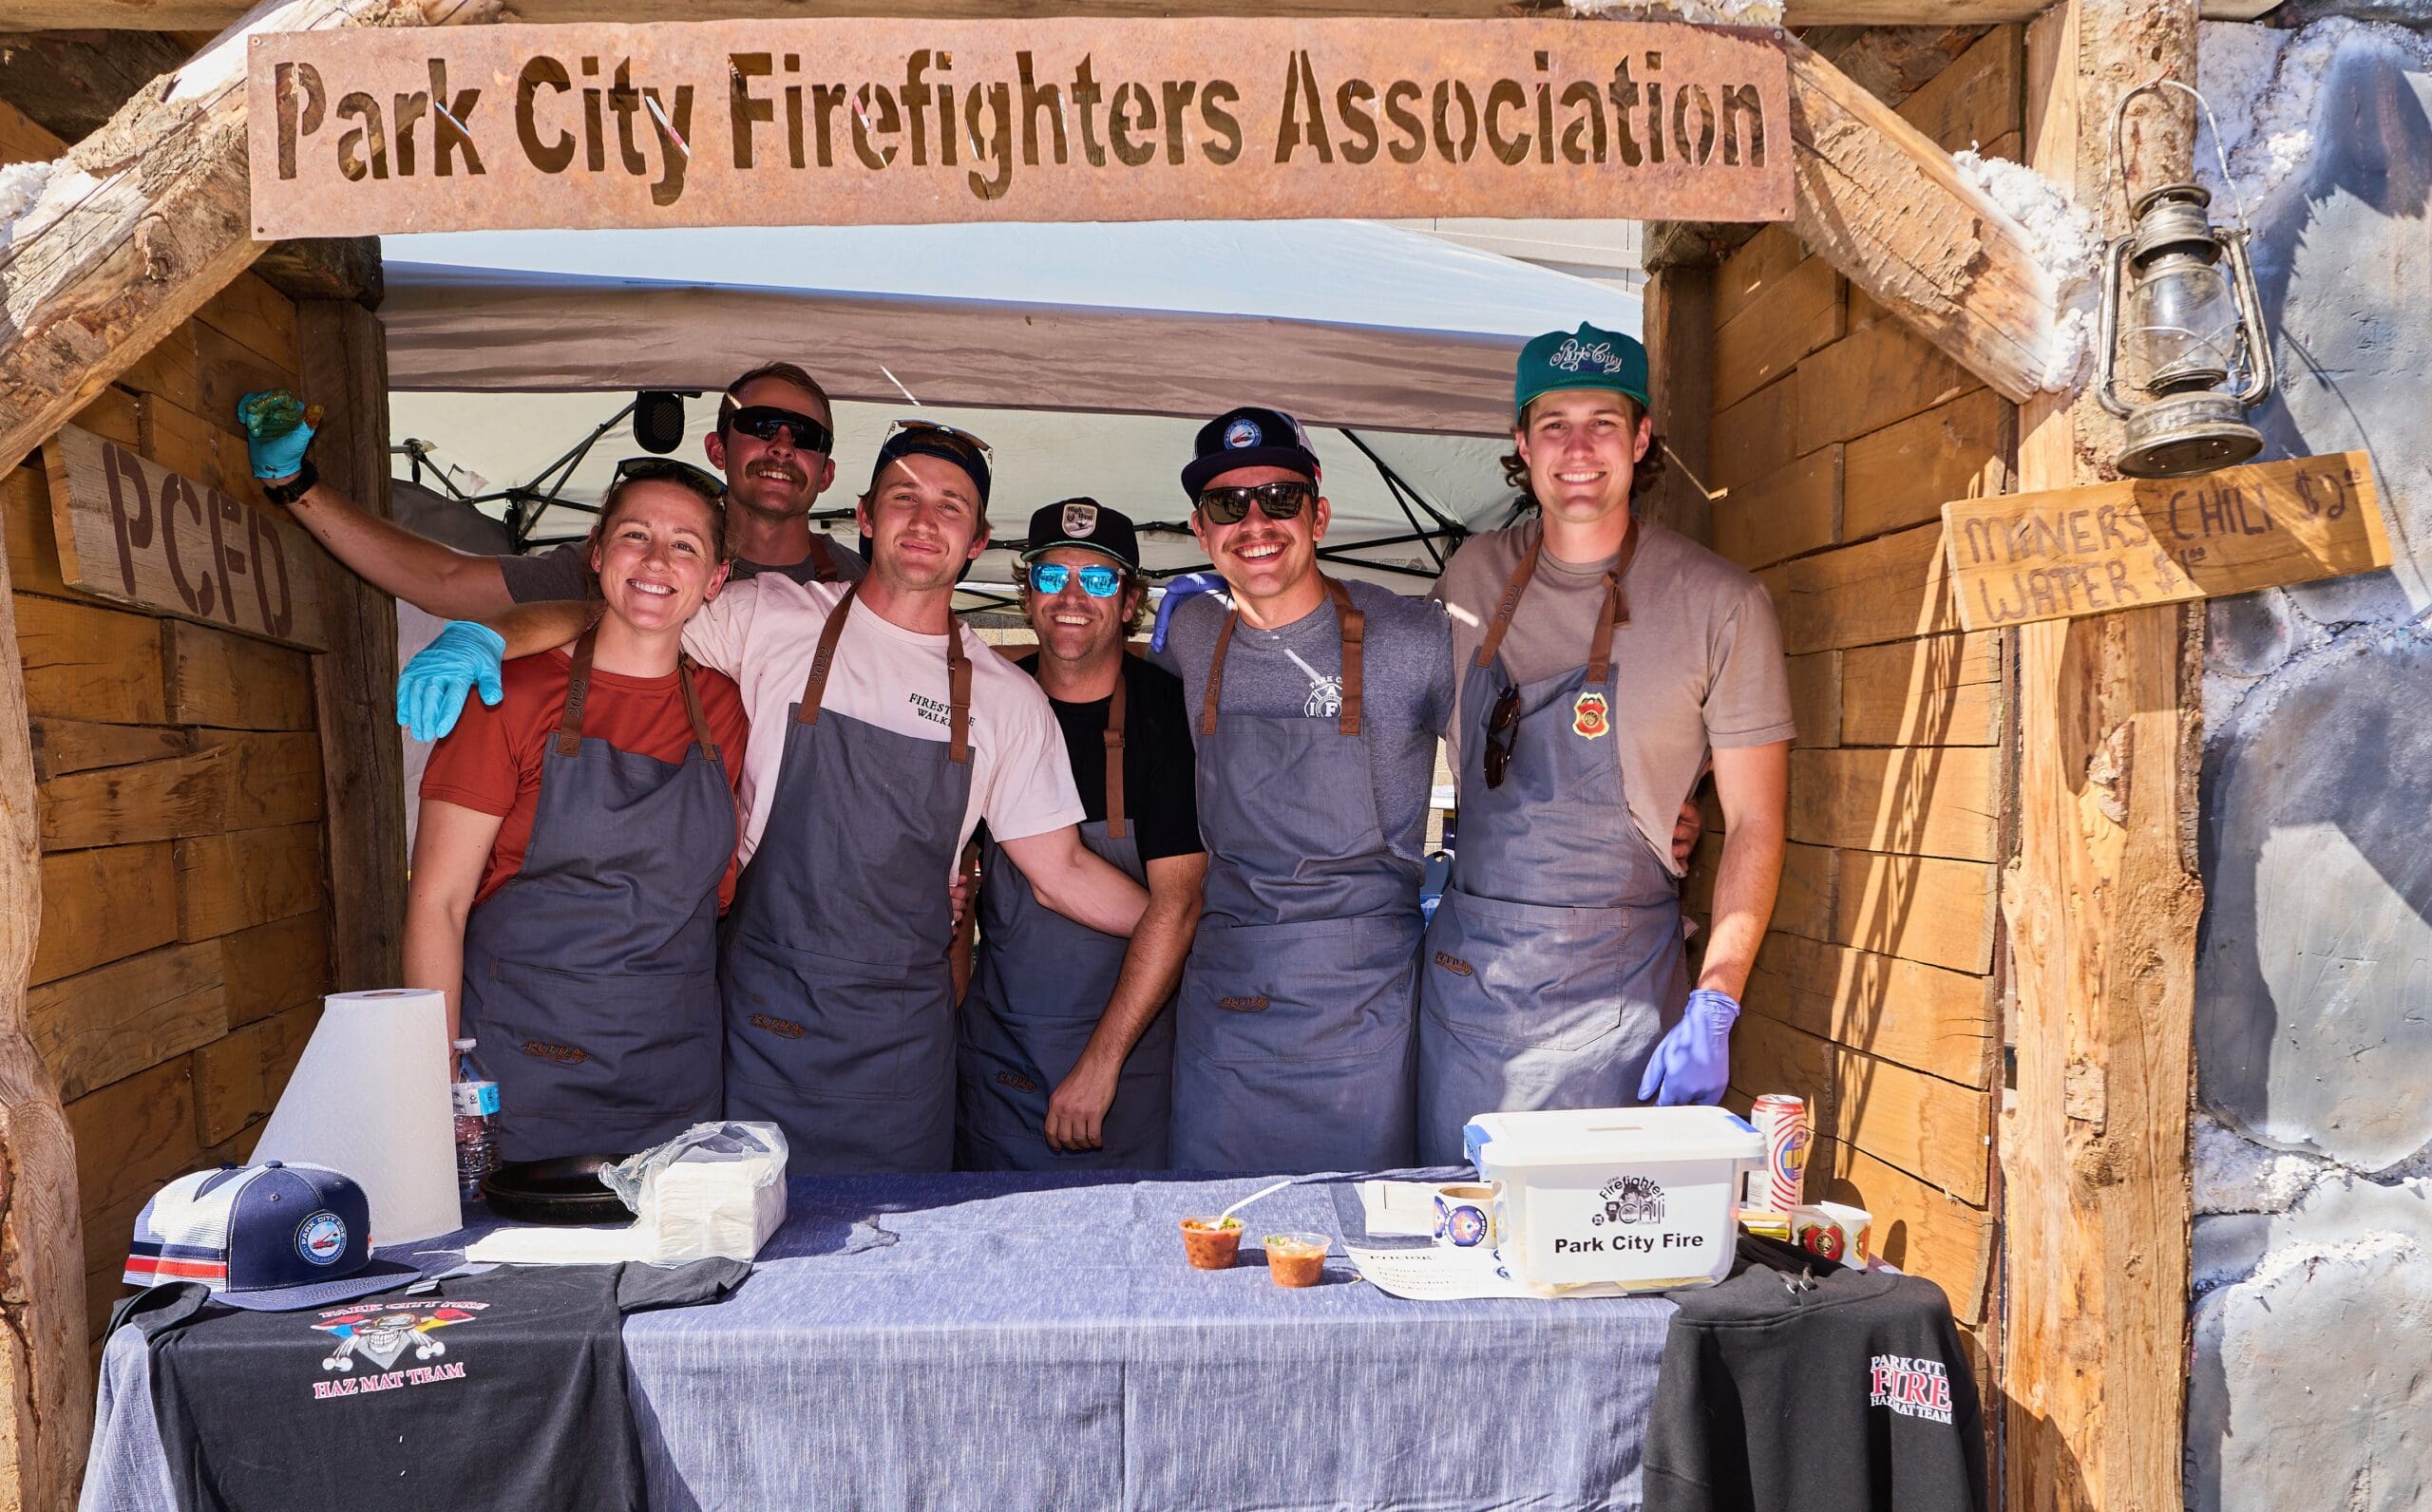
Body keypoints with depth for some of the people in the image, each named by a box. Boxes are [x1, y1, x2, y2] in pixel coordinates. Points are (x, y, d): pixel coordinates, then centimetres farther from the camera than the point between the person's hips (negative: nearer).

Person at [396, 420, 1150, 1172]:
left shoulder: (1007, 699, 4)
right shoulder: (770, 617, -1)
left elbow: (1061, 872, 7)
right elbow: (601, 619, 0)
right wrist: (483, 635, -19)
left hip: (904, 1038, 2)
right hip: (762, 1019, -1)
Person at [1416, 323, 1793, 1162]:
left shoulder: (1720, 603, -6)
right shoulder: (1474, 575, 5)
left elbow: (1755, 824, -5)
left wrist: (1713, 1008, -13)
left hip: (1615, 990, -3)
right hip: (1464, 970, 3)